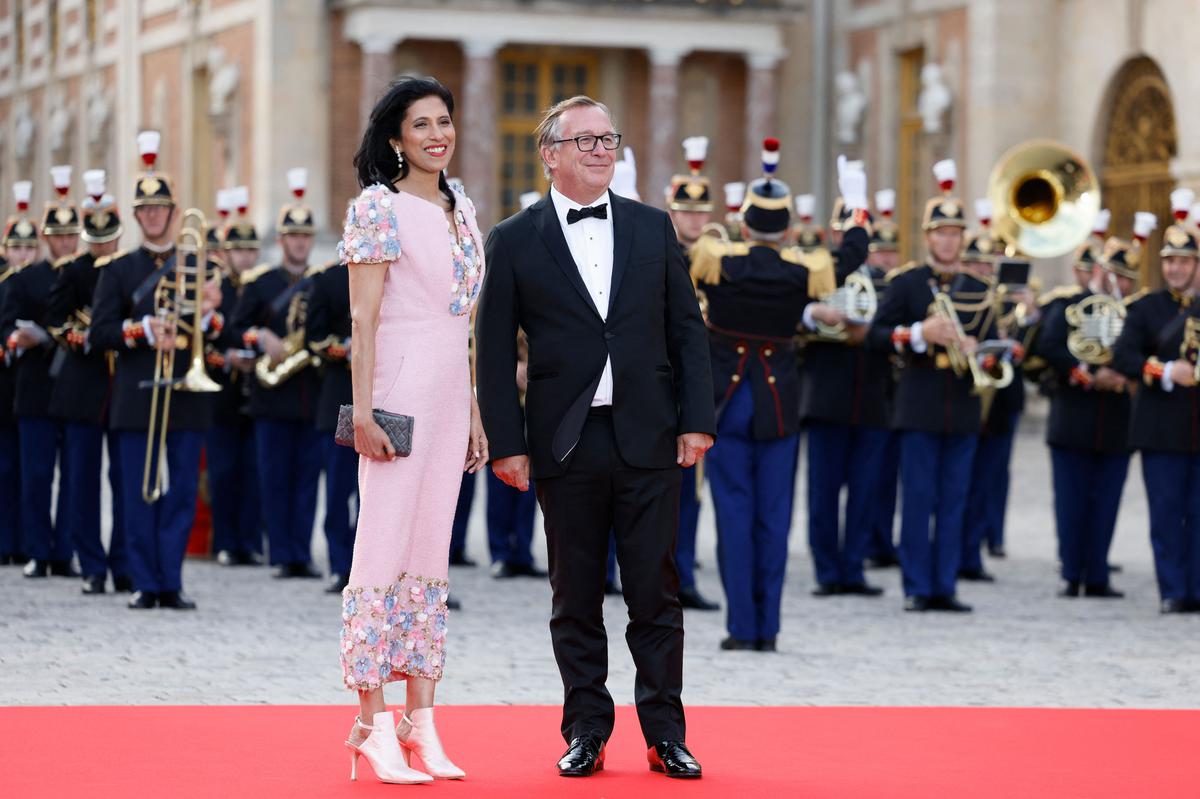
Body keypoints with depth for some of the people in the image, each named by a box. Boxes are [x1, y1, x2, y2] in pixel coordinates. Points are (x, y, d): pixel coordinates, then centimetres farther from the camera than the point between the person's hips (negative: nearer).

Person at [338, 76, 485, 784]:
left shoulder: (463, 210, 15)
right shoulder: (380, 206, -6)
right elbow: (364, 316, -10)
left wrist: (476, 411, 16)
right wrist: (363, 409, -16)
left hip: (452, 392, 7)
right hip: (401, 388, -7)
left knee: (433, 551, 7)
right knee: (387, 547, -6)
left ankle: (422, 721, 10)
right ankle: (373, 721, -2)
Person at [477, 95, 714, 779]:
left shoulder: (653, 228, 9)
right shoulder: (515, 242, 3)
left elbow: (687, 330, 9)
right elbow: (496, 351, 2)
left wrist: (697, 419, 1)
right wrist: (507, 442, -4)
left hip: (648, 440, 1)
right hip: (565, 443, -1)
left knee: (656, 593, 2)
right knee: (576, 597, 5)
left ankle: (666, 734, 9)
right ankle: (587, 730, 14)